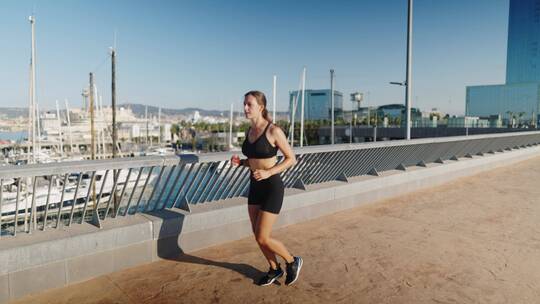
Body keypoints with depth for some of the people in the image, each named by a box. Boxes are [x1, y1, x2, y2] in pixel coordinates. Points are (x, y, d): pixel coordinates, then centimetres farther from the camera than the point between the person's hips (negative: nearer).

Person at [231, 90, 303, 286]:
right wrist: (239, 162, -4)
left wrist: (268, 173, -23)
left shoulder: (274, 131, -16)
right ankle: (275, 269, 35)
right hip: (255, 187, 7)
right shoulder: (249, 132, 6)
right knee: (258, 236, 12)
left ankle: (293, 262, 22)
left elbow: (292, 159, -10)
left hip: (272, 188, -7)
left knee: (263, 238, -4)